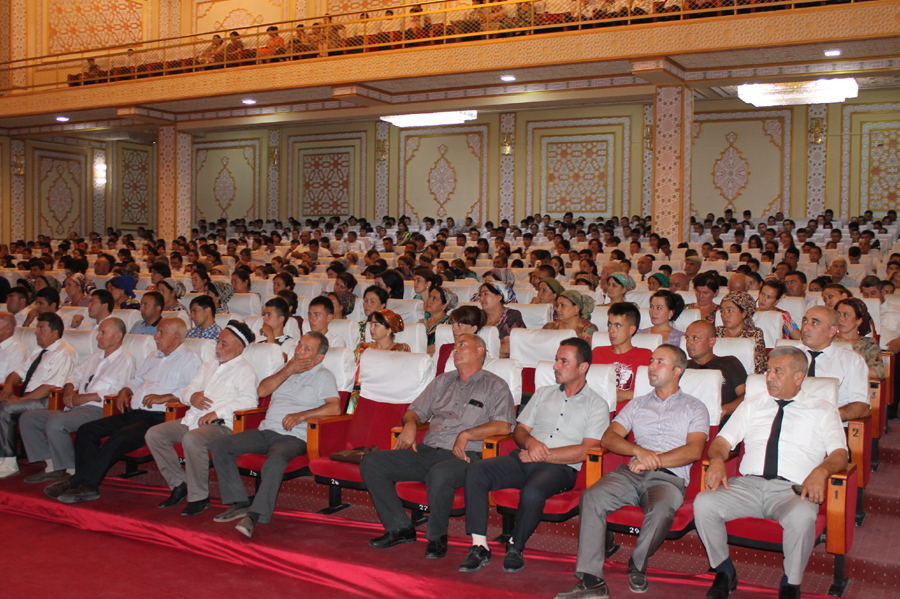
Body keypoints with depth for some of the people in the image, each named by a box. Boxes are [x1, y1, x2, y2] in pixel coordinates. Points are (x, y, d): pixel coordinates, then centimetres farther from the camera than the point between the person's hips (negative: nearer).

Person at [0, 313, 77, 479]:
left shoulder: (64, 353, -8)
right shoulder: (39, 351, 22)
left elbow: (50, 387, -18)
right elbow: (18, 373, 24)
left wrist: (21, 399, -19)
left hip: (45, 402, -9)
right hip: (27, 399, 9)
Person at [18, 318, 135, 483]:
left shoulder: (126, 360, -2)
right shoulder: (96, 356, 25)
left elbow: (115, 392, -15)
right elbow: (76, 375, 32)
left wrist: (82, 398, -12)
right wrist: (69, 390, 8)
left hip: (96, 411, -9)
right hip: (75, 408, 9)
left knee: (55, 423, -32)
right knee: (27, 419, 0)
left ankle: (72, 471, -15)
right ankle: (53, 466, -4)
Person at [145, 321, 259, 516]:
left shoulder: (245, 370, 2)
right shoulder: (208, 366, 27)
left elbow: (249, 401, -15)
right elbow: (186, 391, 27)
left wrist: (217, 412, -20)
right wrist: (192, 396, 2)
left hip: (221, 424, -8)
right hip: (193, 419, 8)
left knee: (192, 439, -36)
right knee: (154, 434, -8)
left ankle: (199, 496, -21)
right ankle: (179, 484, 1)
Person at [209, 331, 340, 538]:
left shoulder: (323, 376, 4)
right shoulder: (287, 368, 24)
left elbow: (335, 408, -12)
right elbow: (262, 391, 11)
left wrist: (301, 415, -20)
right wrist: (287, 371, 1)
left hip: (293, 437, -7)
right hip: (265, 430, 7)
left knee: (275, 460, -39)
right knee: (218, 446, -9)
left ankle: (255, 514, -35)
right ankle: (239, 503, -10)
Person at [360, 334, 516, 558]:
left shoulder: (495, 386, 7)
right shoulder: (443, 381, 26)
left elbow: (504, 426, -7)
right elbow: (416, 411, 27)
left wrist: (467, 434, -16)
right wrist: (410, 424, 3)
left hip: (462, 456, -6)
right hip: (427, 452, 6)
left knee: (440, 474, -41)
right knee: (371, 463, -11)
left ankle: (437, 536, -14)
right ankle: (400, 528, -2)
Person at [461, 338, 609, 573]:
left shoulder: (597, 405, 7)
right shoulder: (543, 393, 23)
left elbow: (586, 451, -5)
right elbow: (520, 430, 19)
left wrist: (542, 455, -8)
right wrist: (531, 443, -6)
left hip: (560, 467, -5)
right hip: (523, 458, 5)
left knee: (532, 492, -37)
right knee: (475, 472, -22)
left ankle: (516, 547, -10)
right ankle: (479, 546, -19)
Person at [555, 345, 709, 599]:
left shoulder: (695, 408, 16)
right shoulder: (637, 404, 25)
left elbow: (694, 451, -1)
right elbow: (608, 438, 12)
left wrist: (652, 461, -11)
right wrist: (640, 451, -8)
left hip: (669, 477, -3)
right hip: (631, 473, 3)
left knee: (661, 510, -38)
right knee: (592, 497, -27)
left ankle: (637, 566, -9)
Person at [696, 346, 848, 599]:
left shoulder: (822, 410, 14)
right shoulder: (753, 405, 22)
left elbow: (840, 453, 2)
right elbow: (723, 440, 17)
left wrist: (821, 471, -22)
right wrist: (717, 460, -8)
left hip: (792, 490, -2)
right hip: (747, 484, 3)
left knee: (803, 516, -38)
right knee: (703, 503, -26)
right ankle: (725, 573, -2)